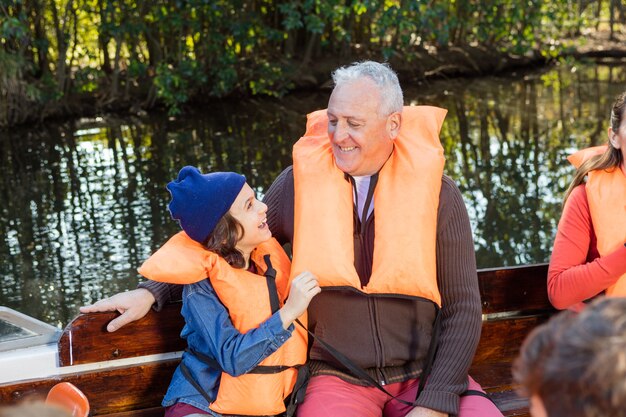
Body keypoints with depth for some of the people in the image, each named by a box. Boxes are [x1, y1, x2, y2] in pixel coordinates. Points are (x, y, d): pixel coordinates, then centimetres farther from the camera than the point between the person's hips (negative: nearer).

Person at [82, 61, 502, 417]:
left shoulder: (436, 192, -4)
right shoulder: (302, 181, -2)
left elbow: (463, 308, -3)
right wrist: (151, 291, 1)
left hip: (427, 375, 1)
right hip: (340, 378, 0)